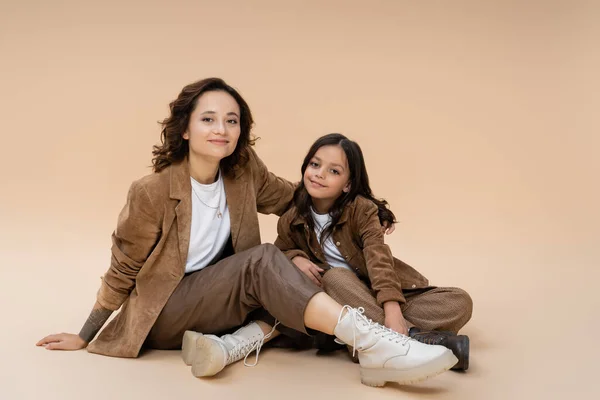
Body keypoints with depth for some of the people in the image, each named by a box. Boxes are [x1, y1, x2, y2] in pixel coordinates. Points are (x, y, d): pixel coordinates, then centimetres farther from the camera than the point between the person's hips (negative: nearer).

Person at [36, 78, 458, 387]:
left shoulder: (244, 172, -6)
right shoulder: (153, 192, -19)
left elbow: (296, 197, 12)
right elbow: (123, 269, -7)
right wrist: (84, 338, 1)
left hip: (214, 302, 6)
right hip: (161, 316, -6)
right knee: (263, 262, -30)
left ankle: (233, 345, -29)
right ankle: (372, 345, -41)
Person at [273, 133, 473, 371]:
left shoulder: (361, 209, -13)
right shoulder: (290, 222, -5)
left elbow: (379, 259, -24)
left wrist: (392, 310, -40)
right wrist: (295, 258, -13)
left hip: (382, 295, 0)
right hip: (341, 298, 1)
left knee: (460, 302, -19)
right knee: (334, 276, -34)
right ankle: (413, 336, -37)